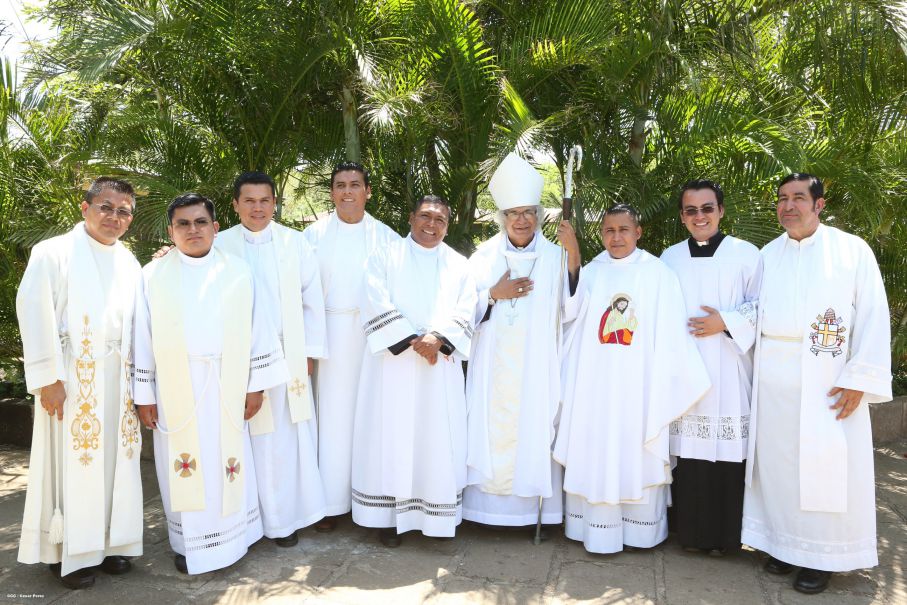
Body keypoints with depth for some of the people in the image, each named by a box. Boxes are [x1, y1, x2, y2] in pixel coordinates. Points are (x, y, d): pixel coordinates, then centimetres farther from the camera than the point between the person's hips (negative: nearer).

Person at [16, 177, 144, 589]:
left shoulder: (130, 264, 11)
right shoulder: (54, 253, -5)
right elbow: (34, 313, -10)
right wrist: (47, 377, -15)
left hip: (118, 380, 5)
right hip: (73, 380, -5)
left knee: (115, 460, 10)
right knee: (72, 463, 2)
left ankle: (108, 541, 25)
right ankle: (67, 553, 17)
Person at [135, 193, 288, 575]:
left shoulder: (237, 271, 2)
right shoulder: (153, 275, 2)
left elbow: (255, 328, 2)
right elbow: (143, 337, 2)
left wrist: (256, 384, 0)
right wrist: (144, 395, 0)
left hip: (226, 388, 1)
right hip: (175, 389, 0)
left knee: (229, 463, 7)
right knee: (184, 466, 6)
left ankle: (230, 539, 23)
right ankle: (189, 544, 21)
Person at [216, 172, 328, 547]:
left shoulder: (294, 242, 4)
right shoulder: (221, 245, 0)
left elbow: (312, 300, 4)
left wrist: (309, 352, 1)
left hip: (288, 356, 1)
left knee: (289, 439, 4)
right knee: (250, 440, 3)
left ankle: (285, 518, 17)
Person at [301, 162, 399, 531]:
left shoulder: (386, 237, 3)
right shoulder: (314, 235, 2)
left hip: (373, 335, 1)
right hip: (329, 336, 0)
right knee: (332, 414, 3)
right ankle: (331, 502, 11)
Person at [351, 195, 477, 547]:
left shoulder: (458, 266, 13)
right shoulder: (385, 257, 6)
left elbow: (464, 313, 1)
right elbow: (377, 306, -7)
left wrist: (438, 339, -17)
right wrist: (412, 341, -15)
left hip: (441, 366, 2)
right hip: (393, 363, -2)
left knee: (438, 439, 3)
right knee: (391, 438, 0)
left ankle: (437, 515, 15)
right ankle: (389, 516, 11)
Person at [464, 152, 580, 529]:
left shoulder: (555, 257, 3)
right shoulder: (485, 255, 8)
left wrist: (574, 256, -18)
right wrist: (494, 294, -10)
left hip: (535, 367, -1)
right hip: (492, 367, 2)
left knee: (533, 430, 0)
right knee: (491, 430, 3)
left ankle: (532, 504, 14)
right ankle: (489, 504, 16)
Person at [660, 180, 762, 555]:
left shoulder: (746, 254, 3)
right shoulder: (669, 259, 11)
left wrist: (726, 322, -12)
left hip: (729, 373, -2)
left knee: (727, 452, -2)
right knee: (688, 451, 2)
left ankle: (724, 534, 13)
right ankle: (691, 531, 15)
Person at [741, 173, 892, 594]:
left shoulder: (852, 250, -1)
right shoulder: (766, 255, 10)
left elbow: (873, 317, -5)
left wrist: (860, 378, -12)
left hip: (827, 380, -3)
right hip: (773, 382, 4)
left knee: (826, 465, 2)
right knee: (777, 462, 8)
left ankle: (824, 554, 17)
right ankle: (783, 542, 22)